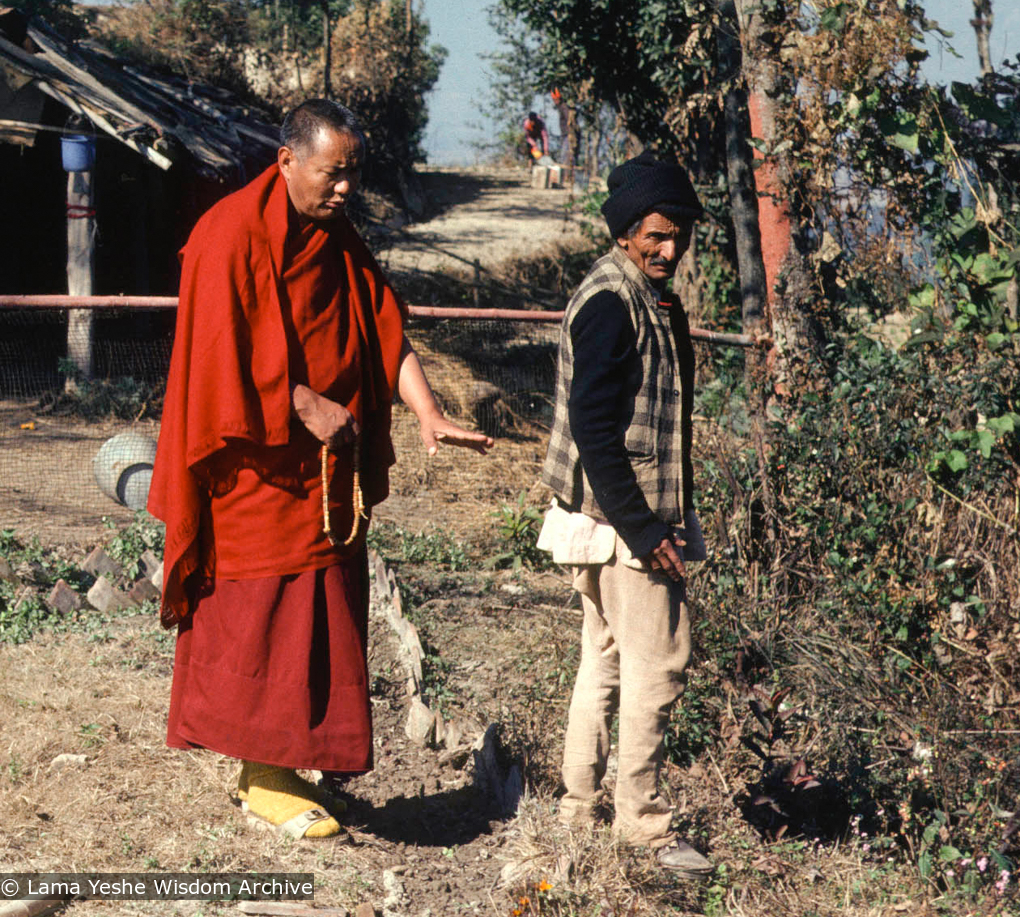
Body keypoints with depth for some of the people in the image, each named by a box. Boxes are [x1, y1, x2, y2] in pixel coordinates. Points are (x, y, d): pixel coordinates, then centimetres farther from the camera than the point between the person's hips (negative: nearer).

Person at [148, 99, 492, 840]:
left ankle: (287, 763, 18)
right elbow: (225, 350, -17)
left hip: (327, 469, 8)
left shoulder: (341, 245, 11)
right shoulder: (233, 235, -12)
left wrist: (428, 415, -7)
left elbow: (387, 335, 6)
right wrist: (307, 406, -20)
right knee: (265, 618, -2)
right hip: (260, 469, -8)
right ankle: (264, 779, 6)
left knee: (321, 618, 9)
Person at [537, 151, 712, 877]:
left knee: (606, 661, 15)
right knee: (656, 664, -5)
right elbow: (592, 425, -23)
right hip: (623, 518, -10)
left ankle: (582, 808, 24)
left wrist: (671, 515, 16)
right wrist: (641, 528, -23)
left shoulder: (652, 297, 14)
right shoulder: (611, 301, -17)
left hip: (638, 515, 10)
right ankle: (642, 823, 4)